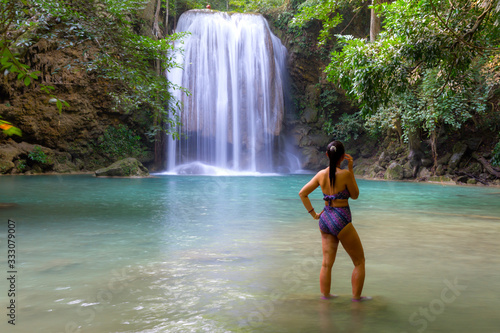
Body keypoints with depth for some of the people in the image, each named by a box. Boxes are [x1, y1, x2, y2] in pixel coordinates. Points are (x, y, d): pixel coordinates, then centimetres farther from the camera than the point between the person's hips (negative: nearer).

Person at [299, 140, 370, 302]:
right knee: (359, 261, 13)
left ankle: (325, 295, 21)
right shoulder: (345, 174, -15)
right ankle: (356, 296, 18)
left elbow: (302, 193, 5)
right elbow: (355, 195, 0)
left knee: (327, 263, 13)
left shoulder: (321, 174, 0)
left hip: (325, 219, 6)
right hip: (341, 221, -6)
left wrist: (314, 214, 9)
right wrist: (351, 170, -2)